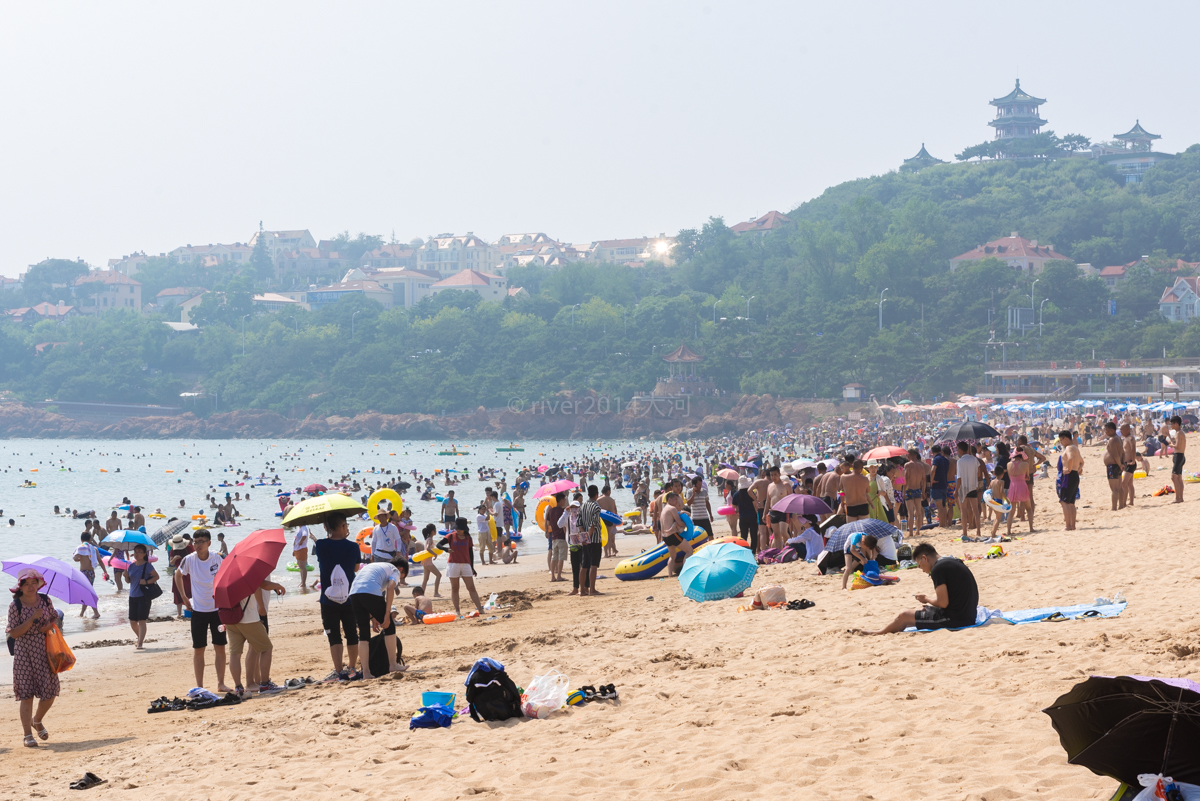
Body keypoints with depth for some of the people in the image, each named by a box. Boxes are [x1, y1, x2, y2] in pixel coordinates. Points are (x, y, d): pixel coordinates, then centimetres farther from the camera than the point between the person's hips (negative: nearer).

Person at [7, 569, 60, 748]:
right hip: (24, 653, -4)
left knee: (49, 692, 3)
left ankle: (37, 720, 32)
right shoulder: (15, 606, -9)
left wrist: (50, 625, -6)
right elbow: (13, 633, -12)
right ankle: (28, 735, 0)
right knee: (26, 694, -6)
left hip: (44, 651, 4)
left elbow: (54, 617, 17)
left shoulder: (45, 600, 3)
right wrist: (33, 619, -21)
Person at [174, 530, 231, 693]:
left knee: (220, 647, 3)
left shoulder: (217, 559, -6)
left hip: (217, 608, 1)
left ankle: (221, 683, 12)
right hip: (198, 610, -1)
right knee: (198, 649, 2)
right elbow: (178, 575, 11)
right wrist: (184, 597, 5)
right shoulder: (189, 560, -8)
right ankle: (199, 685, 9)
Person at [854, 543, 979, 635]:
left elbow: (943, 602, -20)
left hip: (954, 618, -9)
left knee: (903, 617, 3)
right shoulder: (953, 562, 13)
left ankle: (877, 633, 25)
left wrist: (926, 599, -1)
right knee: (922, 611, 28)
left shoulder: (938, 569, -15)